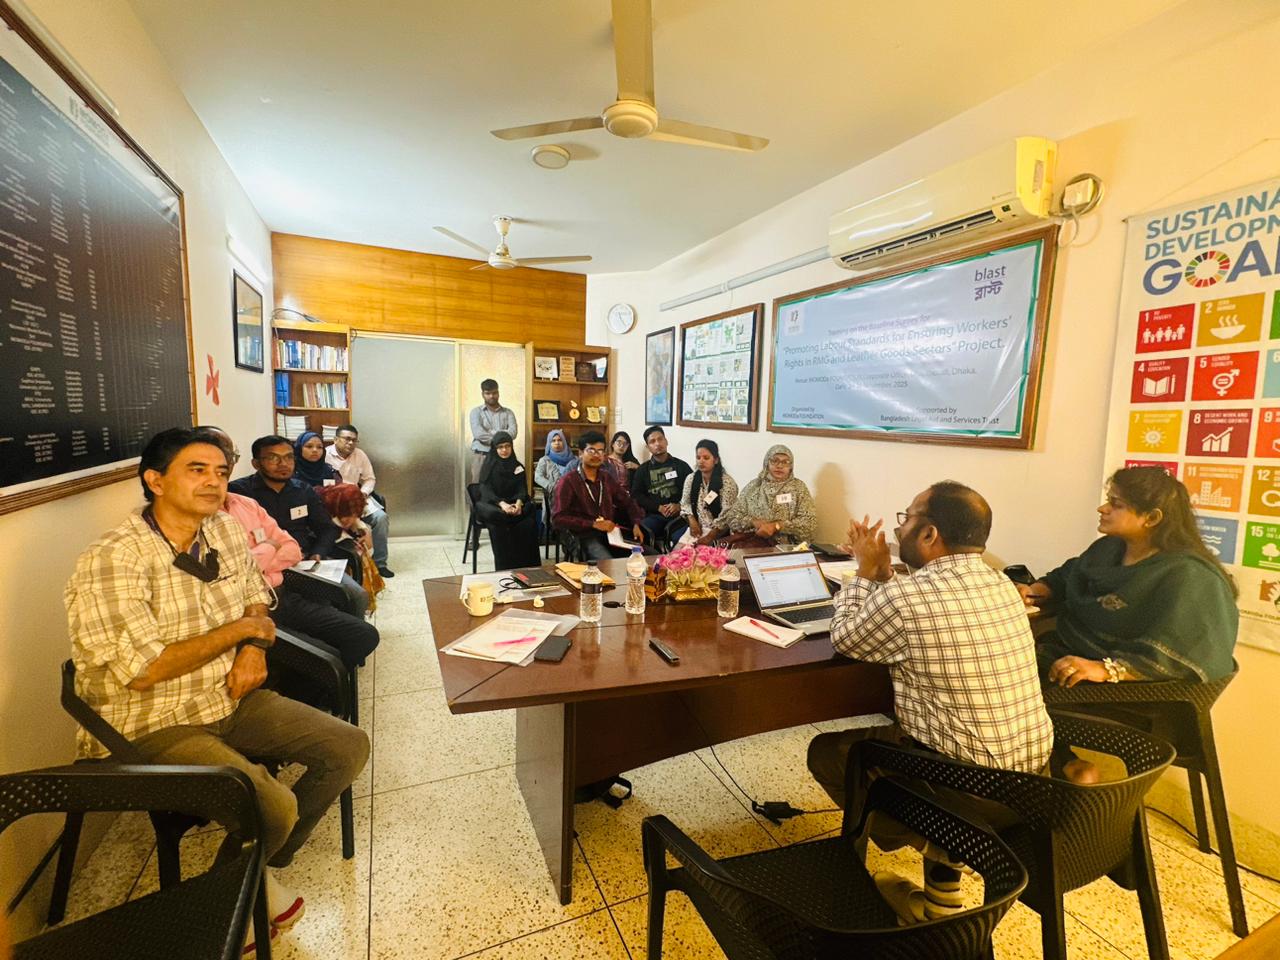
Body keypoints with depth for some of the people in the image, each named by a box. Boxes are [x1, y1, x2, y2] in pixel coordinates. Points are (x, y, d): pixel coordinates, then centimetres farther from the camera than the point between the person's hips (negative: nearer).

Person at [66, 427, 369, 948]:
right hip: (151, 725, -7)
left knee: (350, 747, 0)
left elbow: (256, 598, 14)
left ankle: (260, 866, 20)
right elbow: (145, 670, -24)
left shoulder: (225, 528, 0)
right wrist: (240, 629, -15)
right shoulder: (110, 562, -21)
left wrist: (255, 649, -6)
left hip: (230, 700, 7)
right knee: (274, 807, -24)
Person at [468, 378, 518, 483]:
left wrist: (491, 432, -9)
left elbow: (513, 432, -5)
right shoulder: (476, 412, 7)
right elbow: (478, 433, -9)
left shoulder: (508, 413, 13)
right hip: (481, 456, -1)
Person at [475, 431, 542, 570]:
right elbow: (486, 490, -10)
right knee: (495, 516, -38)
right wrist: (502, 504, -29)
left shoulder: (518, 467, 10)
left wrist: (518, 503, -24)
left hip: (514, 504, 3)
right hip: (491, 504, -2)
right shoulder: (488, 466, 1)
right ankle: (504, 566, -30)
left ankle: (527, 564, -26)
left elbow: (522, 490, 1)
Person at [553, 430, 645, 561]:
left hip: (609, 533, 6)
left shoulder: (606, 478, 16)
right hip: (584, 535, -6)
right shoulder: (568, 481, -3)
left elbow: (628, 502, 22)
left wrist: (636, 524, 1)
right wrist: (593, 524, -17)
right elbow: (558, 519, -10)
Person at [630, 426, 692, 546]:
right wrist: (658, 508, -7)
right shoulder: (642, 470, 17)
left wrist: (680, 505, -11)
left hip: (679, 514, -1)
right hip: (653, 515, 1)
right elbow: (636, 495, 6)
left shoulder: (681, 466, 14)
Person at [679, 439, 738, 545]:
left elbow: (727, 515, -15)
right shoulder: (690, 479, 5)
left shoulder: (727, 482, -11)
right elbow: (685, 503, 14)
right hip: (696, 527, 4)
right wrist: (691, 519, -6)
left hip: (718, 532, -4)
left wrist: (710, 536, -22)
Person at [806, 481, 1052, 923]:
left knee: (827, 751, 9)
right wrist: (883, 574, 9)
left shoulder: (903, 599, -24)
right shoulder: (1001, 583, 0)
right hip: (1033, 768, 7)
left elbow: (844, 639, -4)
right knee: (901, 722, 29)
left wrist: (866, 572, 3)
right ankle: (941, 888, 30)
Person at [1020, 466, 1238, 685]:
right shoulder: (1109, 546, 8)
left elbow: (1180, 655, -28)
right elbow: (1066, 578, 26)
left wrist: (1106, 669, -37)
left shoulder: (1189, 578, -17)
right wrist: (1035, 591, 7)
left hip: (1121, 691, -7)